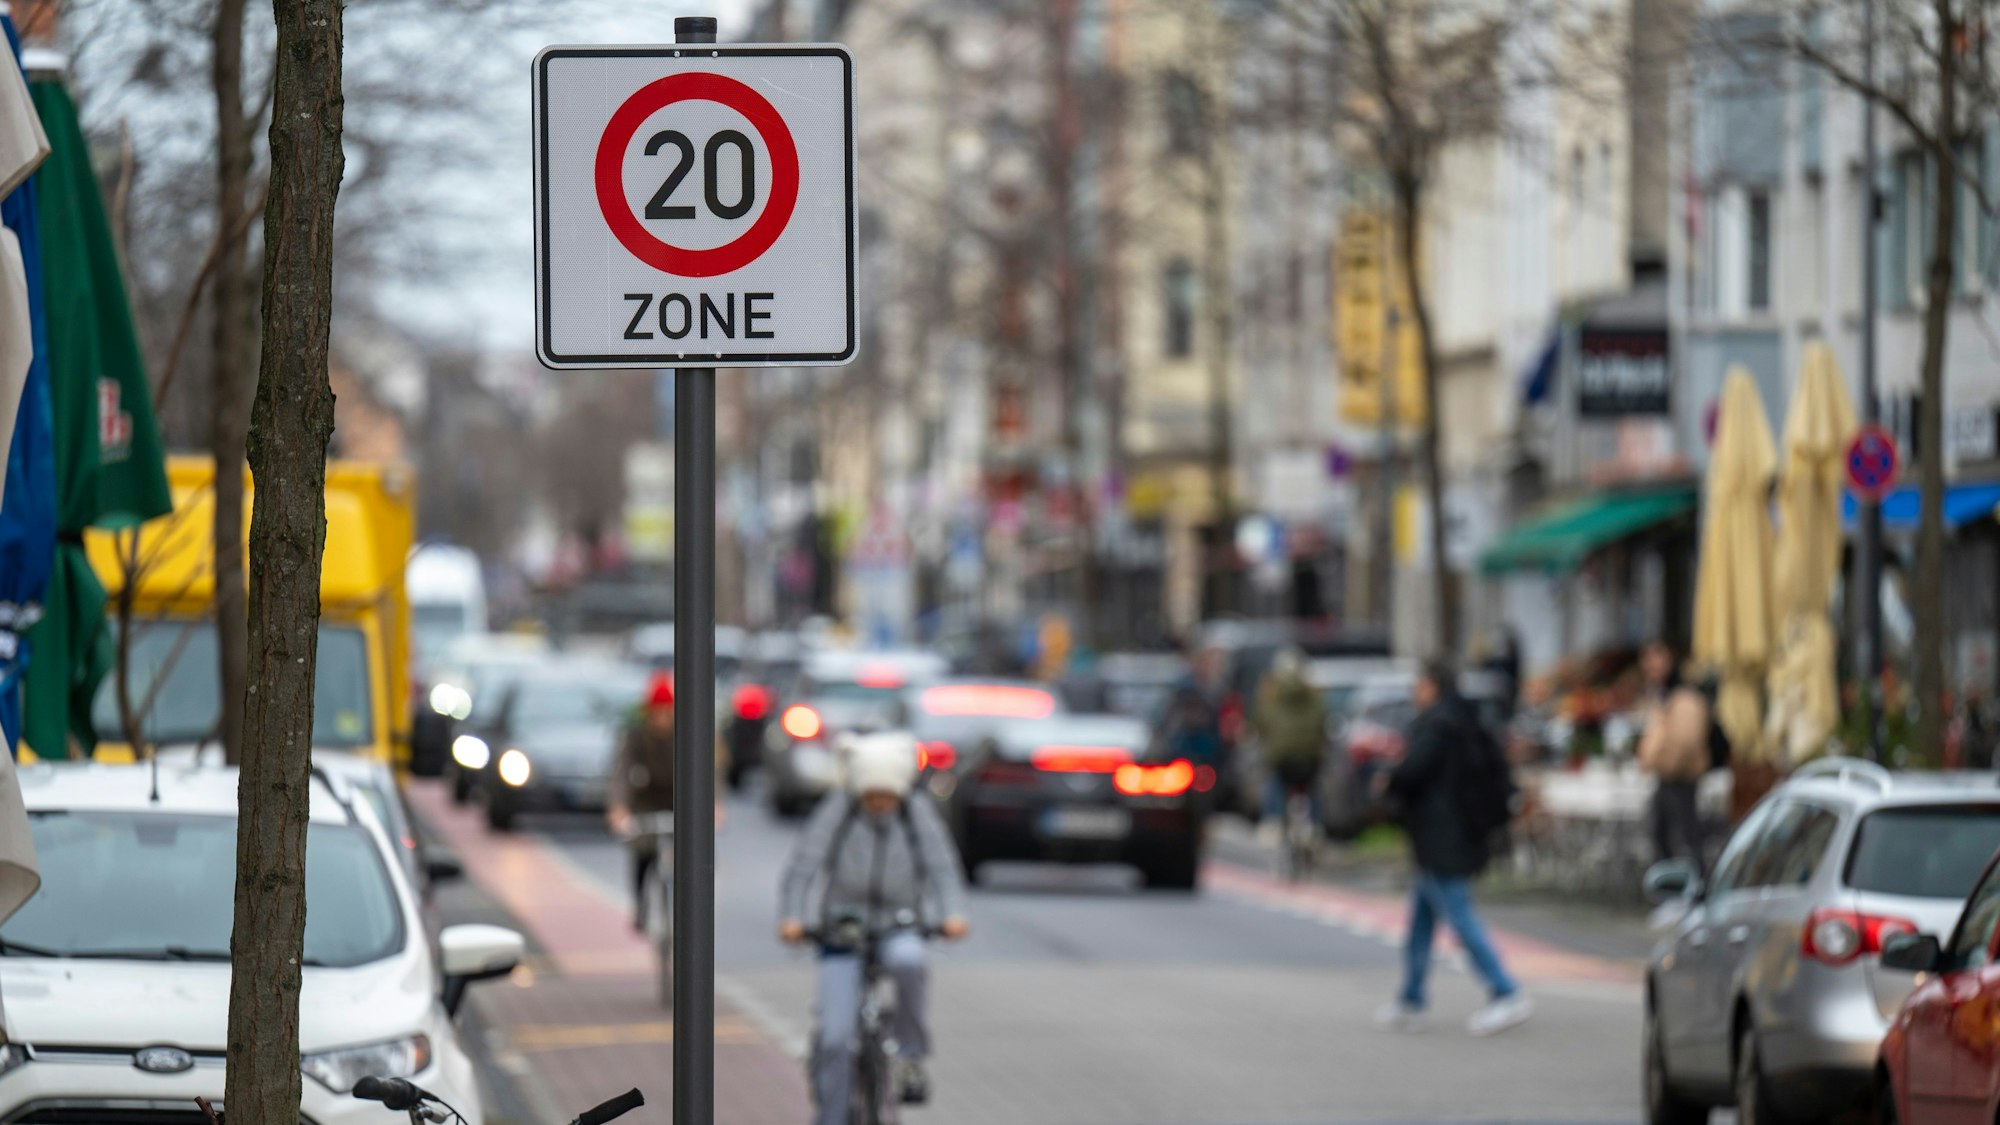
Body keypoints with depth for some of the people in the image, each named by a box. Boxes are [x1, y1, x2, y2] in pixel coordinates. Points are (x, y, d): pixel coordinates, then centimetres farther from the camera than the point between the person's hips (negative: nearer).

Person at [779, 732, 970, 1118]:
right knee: (835, 1038, -12)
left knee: (908, 959, -36)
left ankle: (911, 1056, -18)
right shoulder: (839, 808, -9)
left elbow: (942, 866, -10)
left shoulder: (918, 811, -5)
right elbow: (804, 864, -15)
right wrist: (791, 918, -28)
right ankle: (830, 1120, 2)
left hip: (899, 929, 0)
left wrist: (952, 914, -28)